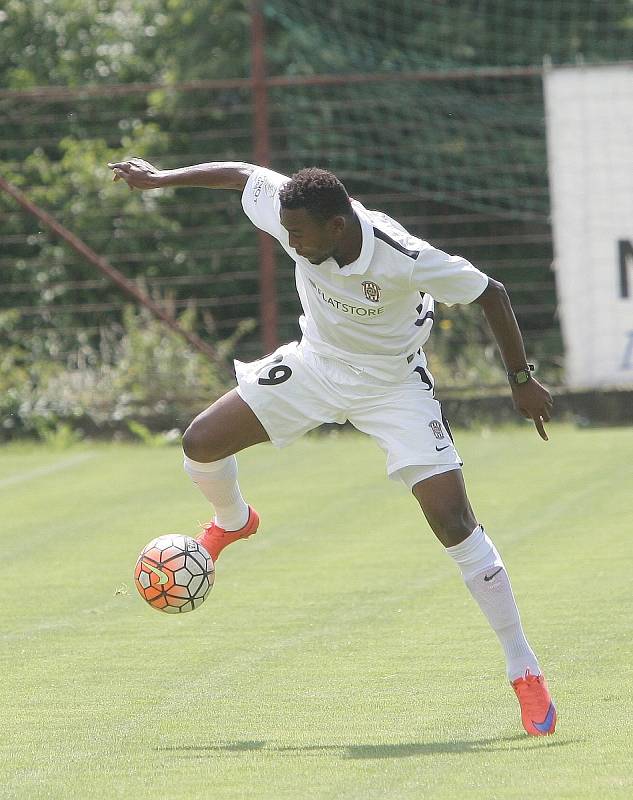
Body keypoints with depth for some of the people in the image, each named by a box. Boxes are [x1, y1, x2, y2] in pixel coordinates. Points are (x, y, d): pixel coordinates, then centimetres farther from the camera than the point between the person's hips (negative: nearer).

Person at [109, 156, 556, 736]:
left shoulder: (403, 259, -34)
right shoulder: (296, 216, -22)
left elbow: (490, 293, -21)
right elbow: (244, 174, -2)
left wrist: (522, 379, -14)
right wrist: (160, 178, 5)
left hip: (393, 385, -5)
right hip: (316, 366, 5)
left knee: (454, 522, -17)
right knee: (201, 443, -4)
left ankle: (525, 672, -9)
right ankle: (232, 522, 34)